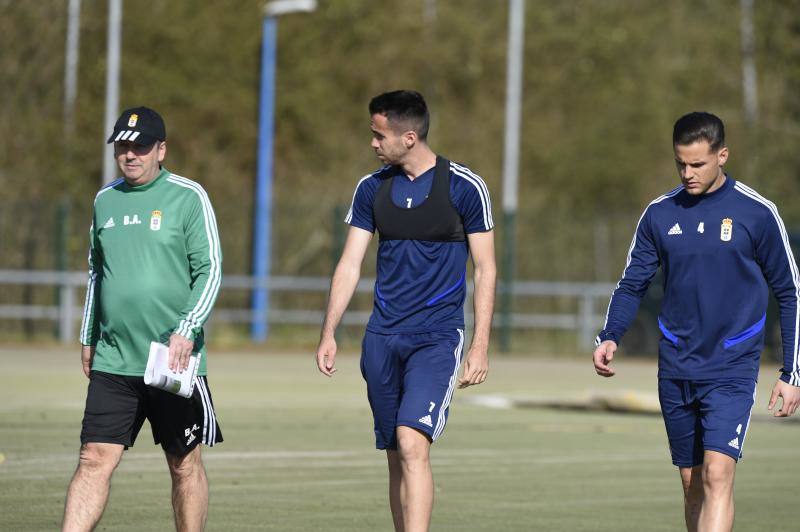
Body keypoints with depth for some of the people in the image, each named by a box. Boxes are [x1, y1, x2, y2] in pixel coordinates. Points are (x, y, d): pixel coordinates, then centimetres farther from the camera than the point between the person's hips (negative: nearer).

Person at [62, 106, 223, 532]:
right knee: (94, 460, -5)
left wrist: (187, 330, -18)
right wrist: (88, 338, 21)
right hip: (112, 361, 3)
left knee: (185, 465, 5)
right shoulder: (105, 200, 12)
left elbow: (210, 269, -6)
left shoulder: (188, 197, -2)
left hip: (173, 360, -3)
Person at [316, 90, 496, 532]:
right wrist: (328, 336, 3)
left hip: (437, 337, -5)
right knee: (396, 456, 7)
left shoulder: (465, 187, -5)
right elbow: (349, 264, 10)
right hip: (382, 337, 5)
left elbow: (485, 269, -2)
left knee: (412, 444, -20)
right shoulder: (372, 188, 7)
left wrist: (481, 346, -8)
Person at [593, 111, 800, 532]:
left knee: (717, 475, -18)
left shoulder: (757, 213, -4)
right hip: (675, 369, 4)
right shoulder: (659, 214, 5)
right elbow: (632, 284, 11)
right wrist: (609, 337, -8)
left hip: (731, 369, -4)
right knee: (692, 481, 10)